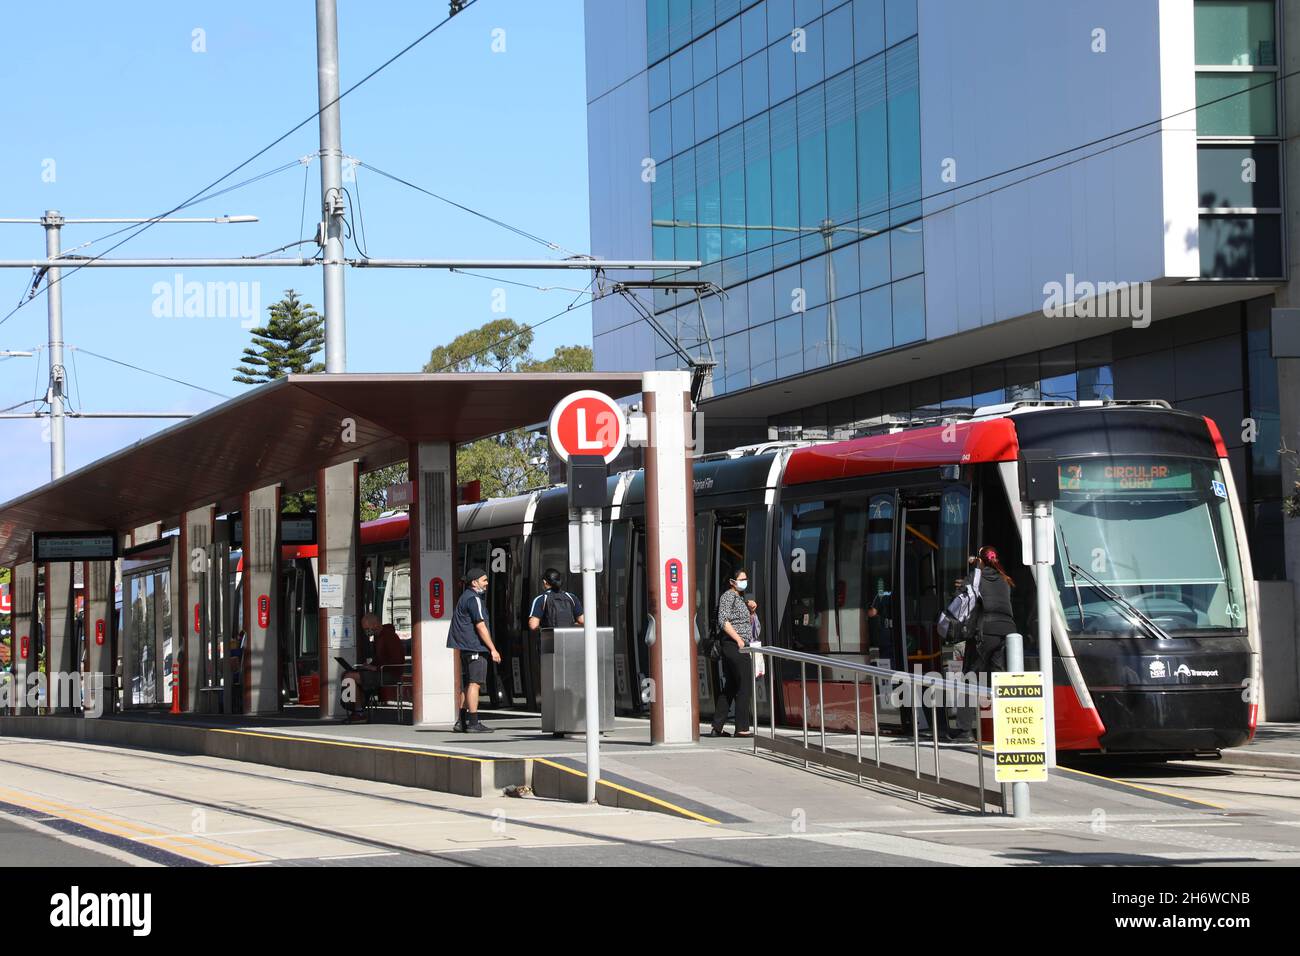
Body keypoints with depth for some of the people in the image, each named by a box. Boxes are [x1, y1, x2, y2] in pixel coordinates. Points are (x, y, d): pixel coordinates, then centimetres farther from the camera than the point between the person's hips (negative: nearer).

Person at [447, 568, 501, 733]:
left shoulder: (464, 597, 19)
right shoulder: (473, 599, -12)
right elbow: (480, 626, -17)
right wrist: (493, 649, -15)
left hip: (464, 648, 10)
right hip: (475, 647, -10)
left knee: (466, 685, 12)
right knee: (474, 683, -10)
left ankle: (462, 722, 14)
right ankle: (473, 723, -12)